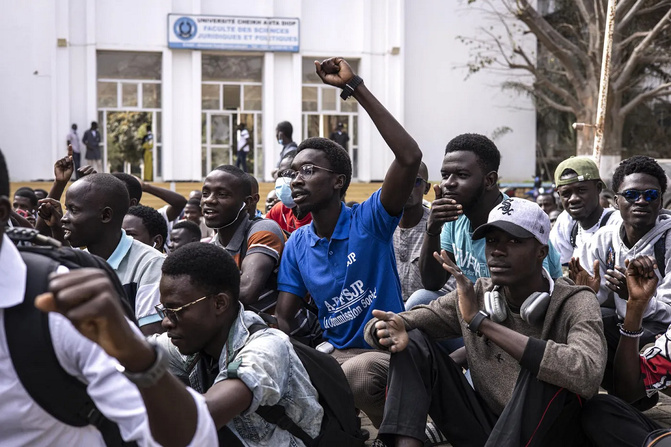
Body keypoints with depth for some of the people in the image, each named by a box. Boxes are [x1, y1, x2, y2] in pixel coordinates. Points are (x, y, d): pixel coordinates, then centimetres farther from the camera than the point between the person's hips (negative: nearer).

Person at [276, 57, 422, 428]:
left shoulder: (369, 221, -8)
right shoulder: (297, 244, 8)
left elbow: (410, 157, -23)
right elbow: (283, 319, 8)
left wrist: (356, 88, -24)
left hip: (386, 349, -5)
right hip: (333, 352, 5)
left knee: (357, 374, -37)